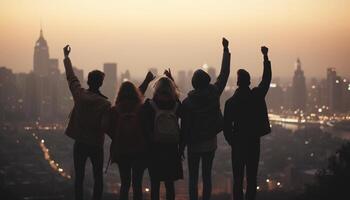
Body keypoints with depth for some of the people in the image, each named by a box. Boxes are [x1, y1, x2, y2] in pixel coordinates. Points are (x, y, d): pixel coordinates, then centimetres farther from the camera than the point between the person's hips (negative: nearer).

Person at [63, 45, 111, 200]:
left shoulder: (79, 95, -6)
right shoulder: (105, 104, -14)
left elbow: (71, 77, 8)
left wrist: (66, 57, 19)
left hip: (79, 144, 2)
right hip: (96, 145, -2)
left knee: (79, 178, 8)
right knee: (98, 178, 8)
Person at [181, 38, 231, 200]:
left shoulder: (187, 102, -15)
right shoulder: (214, 94, -9)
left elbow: (185, 127, -11)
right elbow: (224, 73, 2)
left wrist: (182, 147, -1)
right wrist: (226, 50, 10)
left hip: (194, 144, -3)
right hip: (210, 143, 3)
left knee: (193, 177, 4)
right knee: (207, 176, 9)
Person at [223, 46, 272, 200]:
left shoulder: (231, 102, -10)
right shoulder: (257, 96, -7)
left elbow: (227, 126, -7)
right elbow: (267, 78, 6)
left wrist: (231, 141, 10)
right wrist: (265, 57, 11)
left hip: (238, 144, -1)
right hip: (254, 142, 1)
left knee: (238, 178, 4)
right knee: (252, 177, 7)